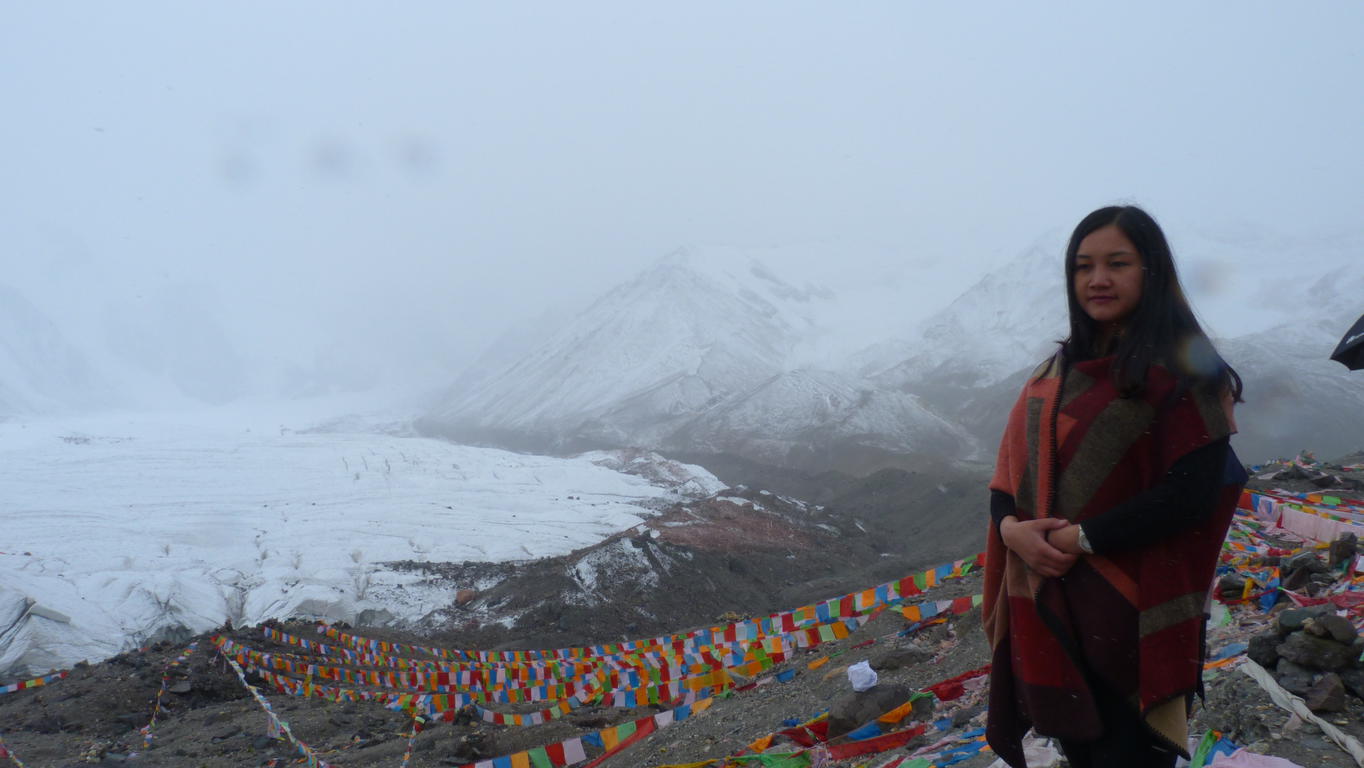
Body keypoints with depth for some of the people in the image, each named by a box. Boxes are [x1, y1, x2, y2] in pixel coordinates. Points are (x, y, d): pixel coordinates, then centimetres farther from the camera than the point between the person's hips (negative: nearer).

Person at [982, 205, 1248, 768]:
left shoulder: (1181, 372, -9)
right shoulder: (1056, 373, 11)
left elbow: (1191, 493, -17)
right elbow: (1012, 469, 9)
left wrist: (1083, 538, -18)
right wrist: (1011, 527, -12)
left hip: (1135, 610, -6)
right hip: (1052, 605, 6)